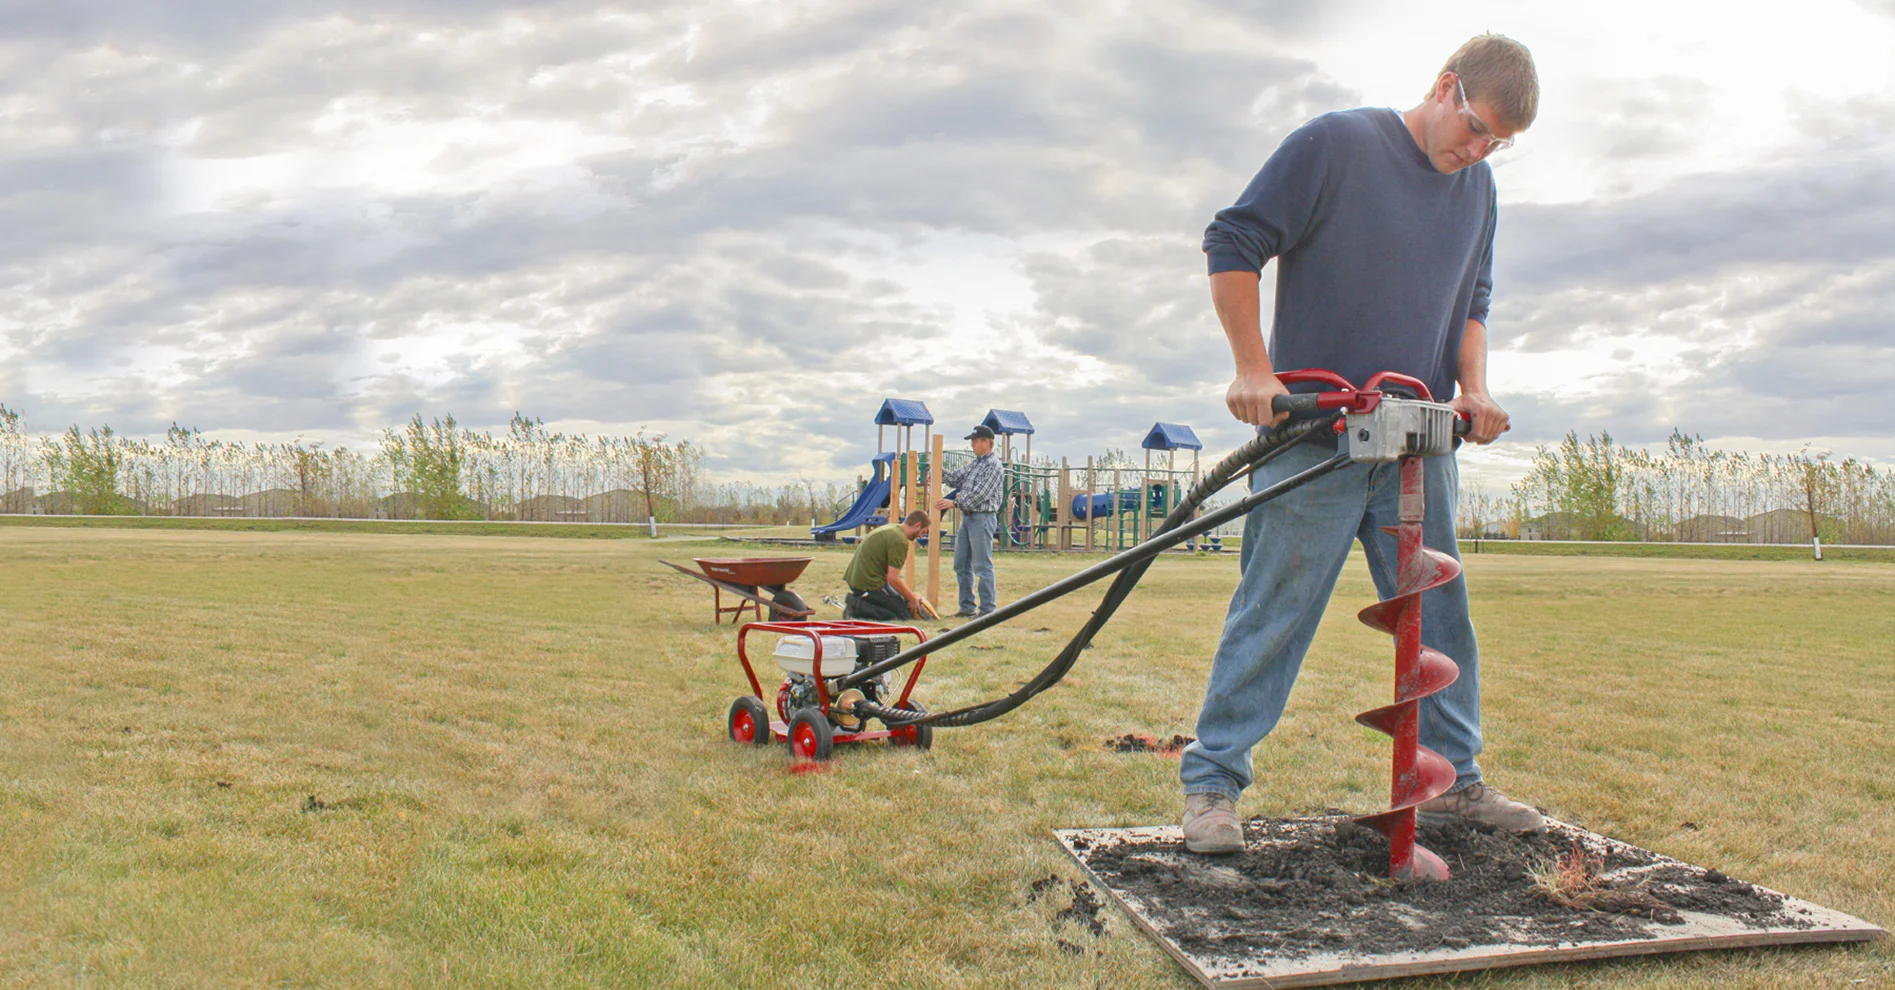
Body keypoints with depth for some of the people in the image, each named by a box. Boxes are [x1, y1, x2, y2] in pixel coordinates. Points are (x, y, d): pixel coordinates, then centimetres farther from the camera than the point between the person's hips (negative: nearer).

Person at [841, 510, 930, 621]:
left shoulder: (891, 528, 14)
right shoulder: (900, 541, -17)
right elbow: (893, 579, -19)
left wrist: (911, 594, 19)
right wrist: (912, 598, -4)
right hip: (870, 584, -10)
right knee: (905, 614, -4)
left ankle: (856, 601, 8)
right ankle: (858, 606, -13)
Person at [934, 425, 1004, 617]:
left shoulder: (994, 466, -11)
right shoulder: (973, 464, 17)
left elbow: (981, 494, -19)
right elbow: (955, 478, 16)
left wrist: (955, 503, -21)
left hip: (982, 518, -9)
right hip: (967, 517, 9)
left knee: (983, 566, -6)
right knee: (961, 565, 11)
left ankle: (987, 609, 0)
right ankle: (967, 608, 17)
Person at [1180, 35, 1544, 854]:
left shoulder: (1478, 186, 13)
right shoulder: (1335, 144, -8)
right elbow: (1232, 244, -9)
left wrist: (1473, 386, 5)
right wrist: (1253, 368, -15)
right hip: (1315, 434, -6)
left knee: (1441, 616, 11)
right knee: (1275, 609, -5)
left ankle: (1454, 779, 26)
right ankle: (1211, 782, 4)